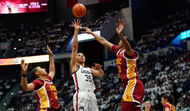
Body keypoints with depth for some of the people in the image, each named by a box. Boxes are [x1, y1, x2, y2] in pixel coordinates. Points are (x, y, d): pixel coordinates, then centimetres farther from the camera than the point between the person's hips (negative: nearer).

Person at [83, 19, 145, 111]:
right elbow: (103, 41, 26)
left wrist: (120, 35, -54)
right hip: (129, 86, 10)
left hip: (133, 85, -10)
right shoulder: (118, 51, 17)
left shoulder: (129, 53, -9)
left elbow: (127, 47, -35)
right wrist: (91, 33, 34)